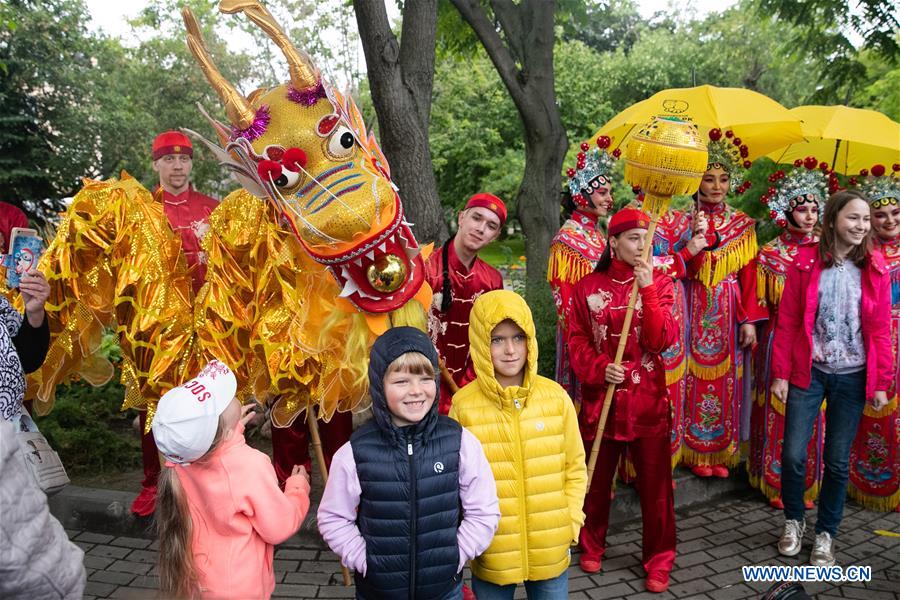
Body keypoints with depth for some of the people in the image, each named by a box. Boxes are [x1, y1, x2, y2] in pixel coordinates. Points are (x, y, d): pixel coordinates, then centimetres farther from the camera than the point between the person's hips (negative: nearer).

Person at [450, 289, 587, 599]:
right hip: (492, 554, -1)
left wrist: (570, 523, -2)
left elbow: (575, 467, 3)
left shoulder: (556, 396, -6)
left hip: (550, 550, 1)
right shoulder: (463, 405, -10)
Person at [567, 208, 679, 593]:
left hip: (648, 399, 0)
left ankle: (659, 561, 24)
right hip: (601, 397, 1)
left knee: (655, 483, 6)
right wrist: (600, 369, -17)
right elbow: (577, 340, 1)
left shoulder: (660, 283, 0)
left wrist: (647, 290, -22)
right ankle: (592, 547, 36)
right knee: (596, 479, 14)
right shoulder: (588, 287, 0)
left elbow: (663, 340, -12)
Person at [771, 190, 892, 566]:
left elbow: (881, 330, 2)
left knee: (837, 460, 8)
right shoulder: (806, 262, -4)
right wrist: (780, 374, -5)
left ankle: (826, 533, 26)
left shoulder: (875, 267, 0)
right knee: (793, 453, -1)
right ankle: (793, 520, 25)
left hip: (853, 377, 1)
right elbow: (786, 322, -3)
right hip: (809, 371, -1)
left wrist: (881, 382, 0)